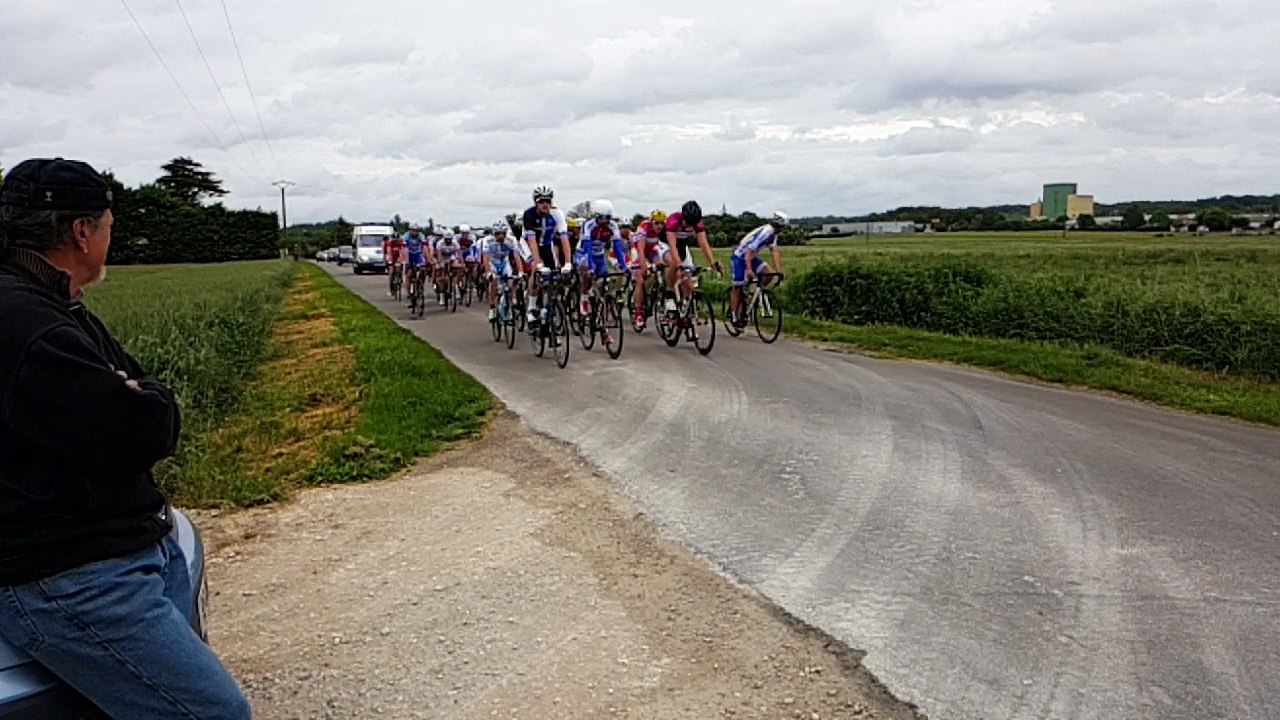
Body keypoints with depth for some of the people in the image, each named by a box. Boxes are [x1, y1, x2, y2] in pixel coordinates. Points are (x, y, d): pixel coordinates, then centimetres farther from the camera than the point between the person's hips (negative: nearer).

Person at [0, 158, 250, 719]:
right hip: (69, 581, -10)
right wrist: (143, 404, -2)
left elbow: (157, 412, 18)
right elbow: (141, 434, -24)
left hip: (140, 545, 10)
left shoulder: (60, 311, 16)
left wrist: (137, 402, -4)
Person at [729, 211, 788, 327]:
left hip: (751, 257, 8)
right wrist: (749, 270, -46)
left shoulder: (773, 234, -4)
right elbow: (748, 252, -36)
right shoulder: (763, 233, -31)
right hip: (739, 257, -8)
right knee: (738, 287, -5)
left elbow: (774, 252, -4)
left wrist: (779, 271, -13)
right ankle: (735, 317, 0)